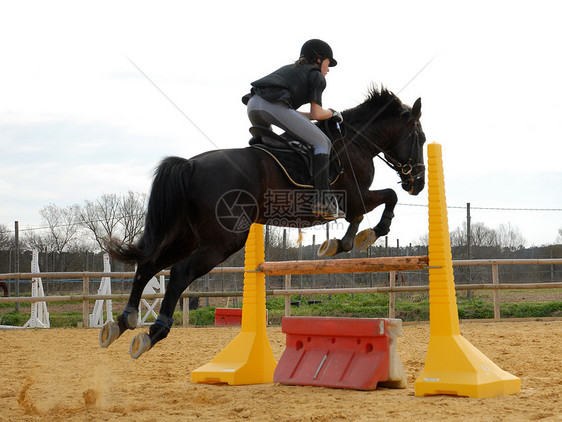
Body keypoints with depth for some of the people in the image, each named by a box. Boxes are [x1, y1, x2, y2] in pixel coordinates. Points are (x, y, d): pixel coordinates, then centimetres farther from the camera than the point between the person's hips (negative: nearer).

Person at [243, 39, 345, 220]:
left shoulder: (289, 69, 36)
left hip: (253, 104, 7)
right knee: (322, 143, 2)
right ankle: (323, 200, -9)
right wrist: (332, 113, 27)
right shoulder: (316, 76, 16)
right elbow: (317, 114, 7)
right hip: (275, 107, -7)